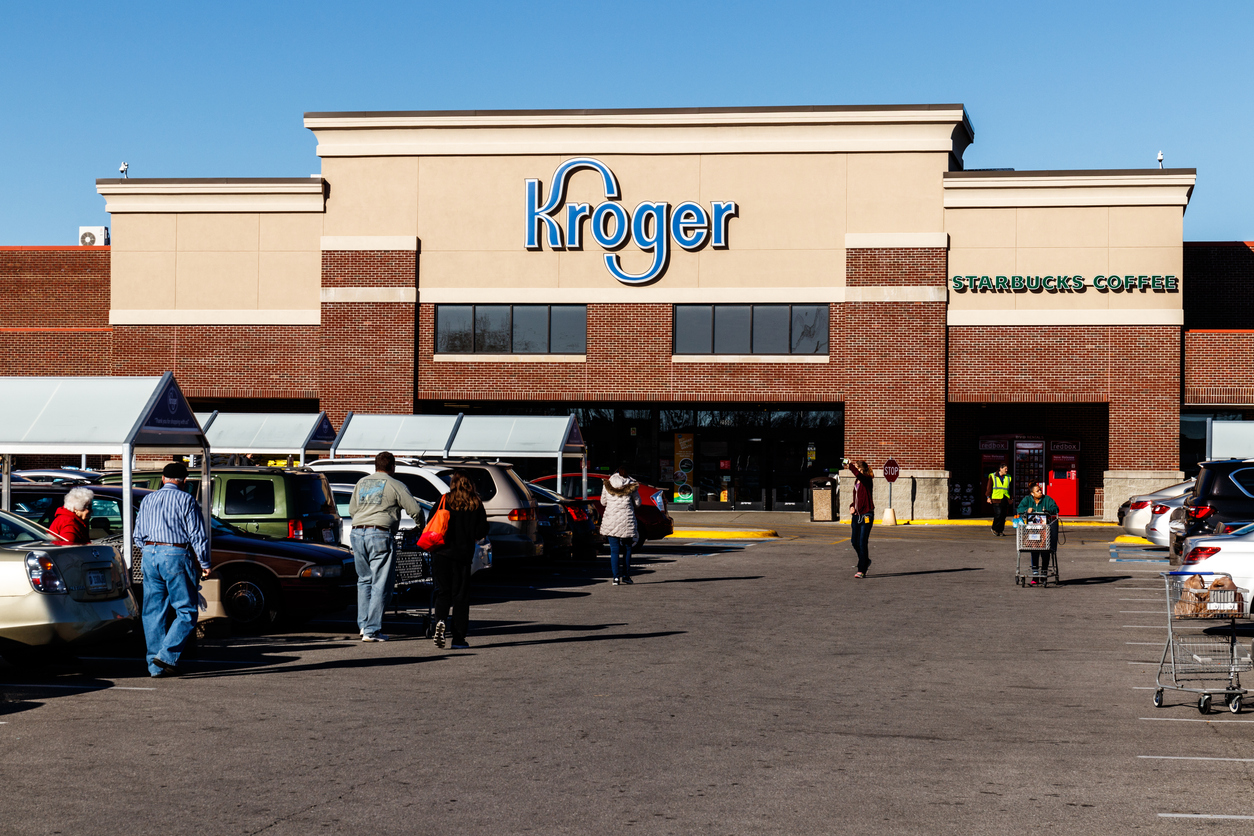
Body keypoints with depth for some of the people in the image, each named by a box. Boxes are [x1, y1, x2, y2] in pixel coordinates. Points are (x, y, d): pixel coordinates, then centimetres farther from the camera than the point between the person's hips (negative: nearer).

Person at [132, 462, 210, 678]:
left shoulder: (147, 500, 12)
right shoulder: (186, 500, -3)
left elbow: (138, 536, 16)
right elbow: (198, 535, -6)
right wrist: (204, 564, 1)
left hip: (150, 555, 5)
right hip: (176, 555, -5)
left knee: (152, 612, 9)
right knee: (186, 612, 0)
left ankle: (155, 665, 9)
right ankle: (166, 655, -15)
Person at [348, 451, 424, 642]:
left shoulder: (362, 482, 17)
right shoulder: (395, 485, 1)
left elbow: (351, 509, 22)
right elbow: (416, 510, -1)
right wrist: (420, 524, 20)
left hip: (357, 533, 6)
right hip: (380, 535, -6)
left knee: (364, 580, 20)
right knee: (381, 584, -2)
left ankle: (363, 624, 17)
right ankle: (372, 630, -5)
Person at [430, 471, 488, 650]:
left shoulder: (444, 501, -1)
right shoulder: (476, 504, 1)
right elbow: (482, 530, 1)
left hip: (442, 553, 0)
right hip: (463, 554, 0)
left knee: (443, 592, 8)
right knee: (461, 595, 6)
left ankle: (440, 621, -19)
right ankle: (458, 637, 4)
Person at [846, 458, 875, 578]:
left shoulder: (867, 480, -11)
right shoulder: (856, 482, 14)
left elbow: (857, 474, -33)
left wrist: (850, 465, -22)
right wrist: (852, 506, 8)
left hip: (866, 515, -8)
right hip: (856, 515, 8)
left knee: (862, 543, -8)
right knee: (854, 541, 10)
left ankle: (862, 570, -3)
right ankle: (865, 561, 33)